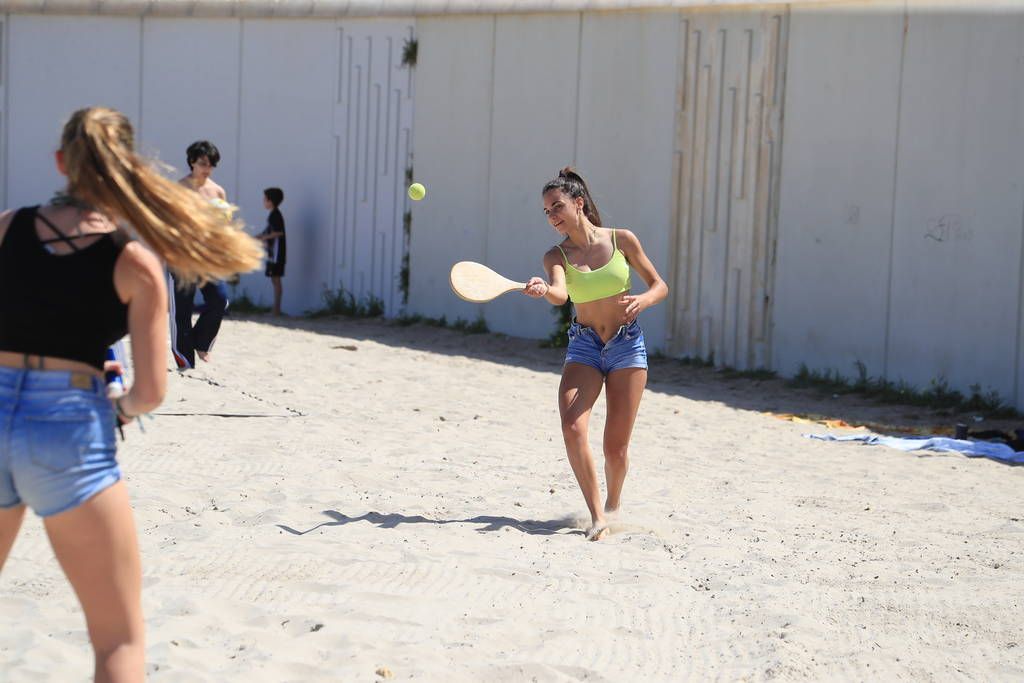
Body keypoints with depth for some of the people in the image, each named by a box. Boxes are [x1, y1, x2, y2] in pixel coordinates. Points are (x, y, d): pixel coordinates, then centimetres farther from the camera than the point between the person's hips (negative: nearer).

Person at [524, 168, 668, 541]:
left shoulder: (622, 240, -2)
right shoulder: (557, 255, -1)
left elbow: (660, 285, 3)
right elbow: (560, 294, -22)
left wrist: (641, 300, -19)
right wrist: (543, 290, -45)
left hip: (627, 345, -1)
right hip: (583, 346, 1)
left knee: (616, 447, 0)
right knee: (572, 426, -23)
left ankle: (612, 505, 30)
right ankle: (596, 515, -14)